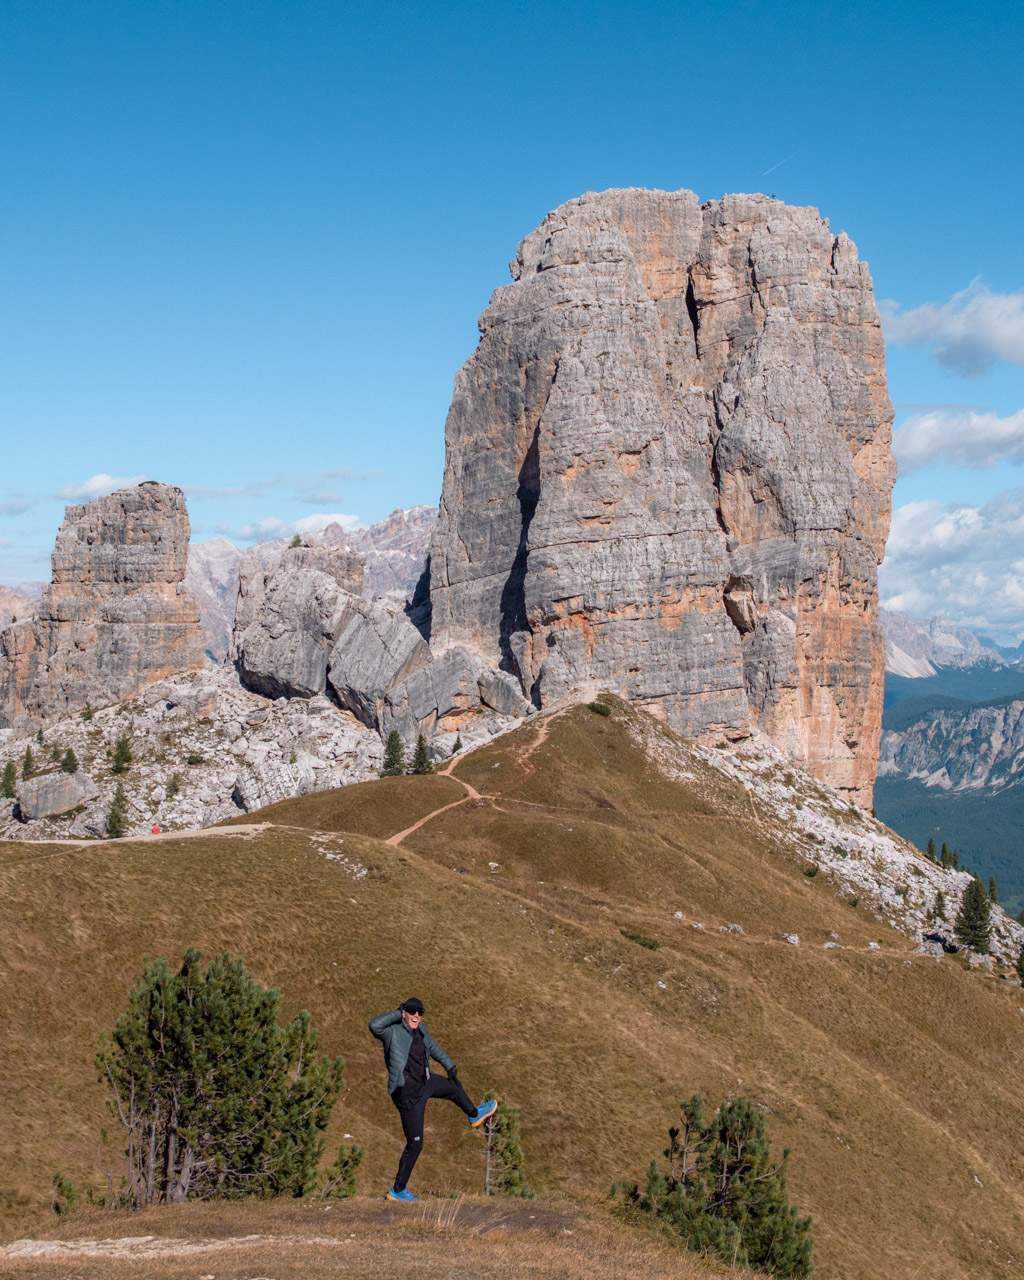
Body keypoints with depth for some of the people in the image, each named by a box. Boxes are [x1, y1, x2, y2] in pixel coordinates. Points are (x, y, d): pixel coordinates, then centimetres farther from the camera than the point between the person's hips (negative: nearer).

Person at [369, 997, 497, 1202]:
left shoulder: (420, 1029, 0)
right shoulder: (393, 1031, -21)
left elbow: (433, 1047, 18)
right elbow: (374, 1026, -42)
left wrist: (450, 1066, 23)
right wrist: (397, 1013, -29)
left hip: (425, 1082, 8)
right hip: (408, 1095, -8)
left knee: (454, 1087, 32)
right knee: (415, 1144, -3)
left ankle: (474, 1115, 65)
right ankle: (397, 1190, 12)